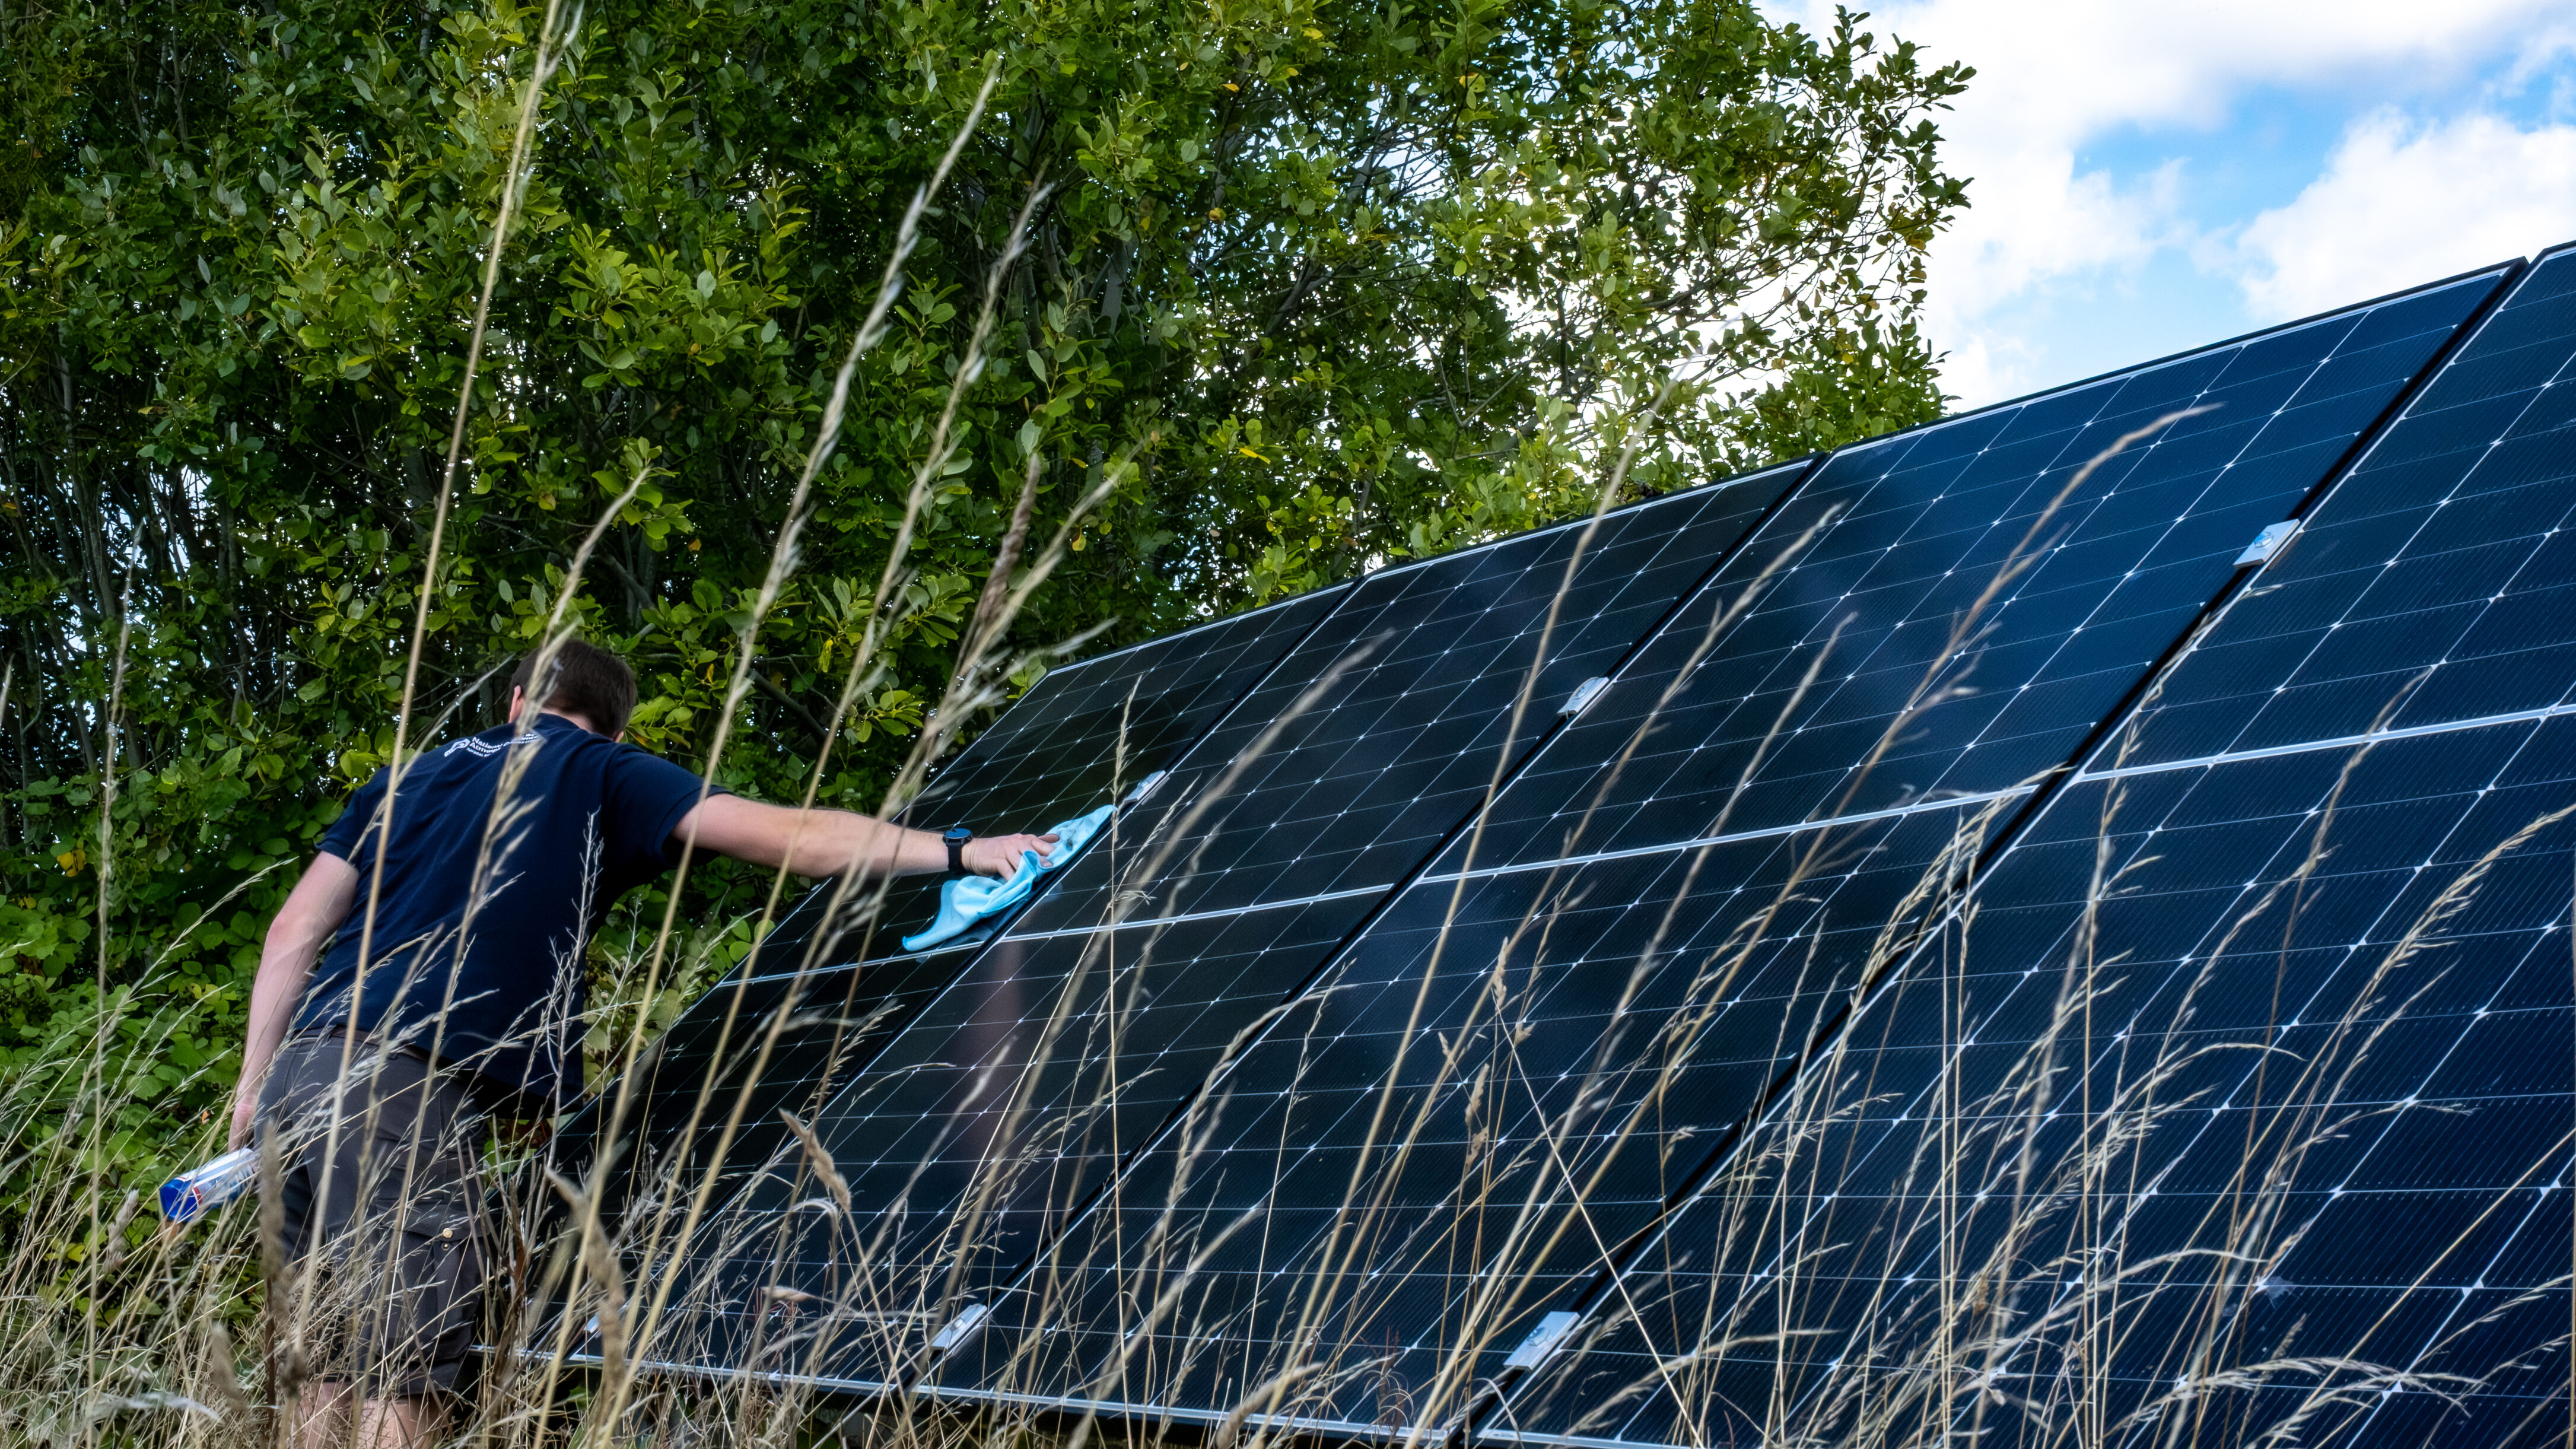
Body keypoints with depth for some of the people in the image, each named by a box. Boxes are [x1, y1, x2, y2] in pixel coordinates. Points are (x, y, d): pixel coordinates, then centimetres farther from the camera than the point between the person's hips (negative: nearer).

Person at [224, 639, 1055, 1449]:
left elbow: (293, 933, 19)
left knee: (331, 1377, 13)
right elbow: (781, 837, 4)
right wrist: (956, 853, 9)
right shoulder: (599, 774, 10)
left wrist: (255, 1082, 21)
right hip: (402, 1086, -7)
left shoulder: (412, 775, 26)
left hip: (301, 1074, 7)